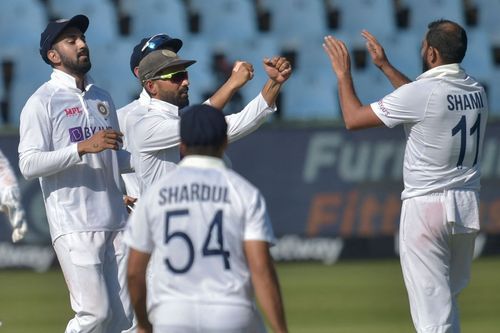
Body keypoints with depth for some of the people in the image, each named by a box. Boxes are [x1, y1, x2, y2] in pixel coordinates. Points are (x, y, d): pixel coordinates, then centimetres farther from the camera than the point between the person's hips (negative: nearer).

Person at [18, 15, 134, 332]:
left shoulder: (102, 98, 19)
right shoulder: (42, 103, -4)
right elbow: (29, 164, -14)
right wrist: (83, 147, -21)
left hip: (115, 222, 7)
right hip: (74, 226, -7)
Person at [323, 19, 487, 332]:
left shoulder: (421, 92, -16)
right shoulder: (477, 92, 6)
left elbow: (354, 118, -7)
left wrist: (343, 73, 7)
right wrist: (385, 66, 30)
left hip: (426, 206, -7)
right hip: (468, 207, 7)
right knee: (447, 297, 22)